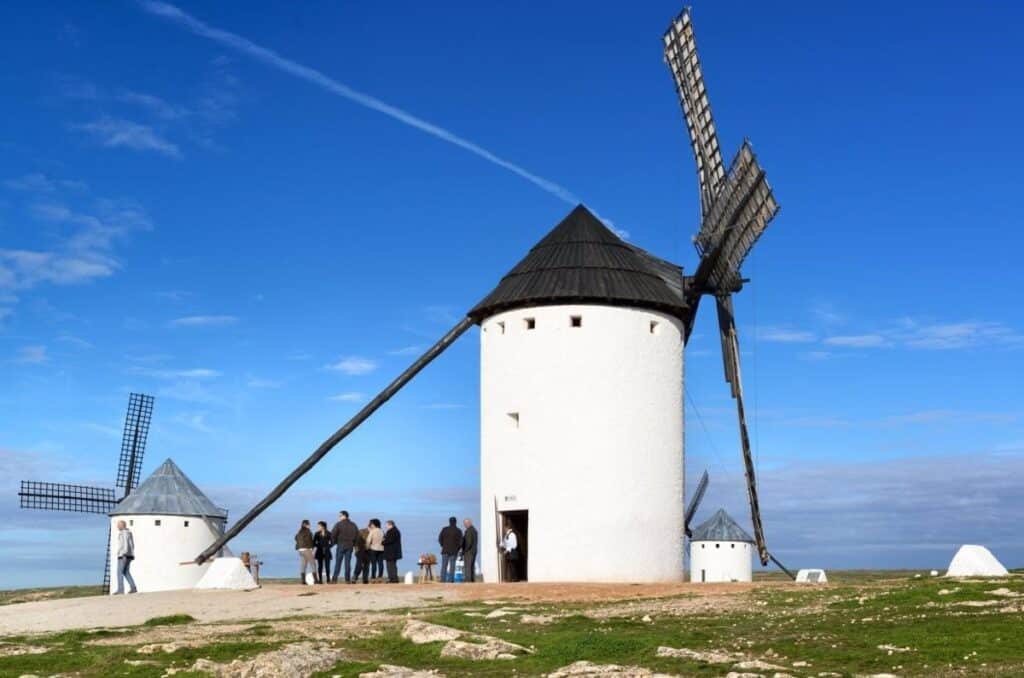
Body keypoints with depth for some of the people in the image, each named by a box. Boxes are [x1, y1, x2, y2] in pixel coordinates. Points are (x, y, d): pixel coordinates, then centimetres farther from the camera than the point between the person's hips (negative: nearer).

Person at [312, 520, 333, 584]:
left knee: (327, 566, -4)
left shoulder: (328, 534, 0)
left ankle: (328, 579, -1)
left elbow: (332, 542, 3)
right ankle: (320, 580, 2)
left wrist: (328, 546, -7)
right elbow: (314, 543, 4)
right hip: (319, 552, 1)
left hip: (327, 552, -1)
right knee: (320, 566, 0)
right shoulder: (317, 534, 5)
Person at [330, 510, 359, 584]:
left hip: (341, 545, -4)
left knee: (338, 563, 0)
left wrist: (335, 541, 5)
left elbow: (333, 534, -11)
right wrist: (353, 543, 15)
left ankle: (335, 579, -4)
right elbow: (357, 534, 10)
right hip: (350, 546, 4)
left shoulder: (338, 524, -7)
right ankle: (347, 579, 1)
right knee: (348, 563, 5)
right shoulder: (353, 525, 8)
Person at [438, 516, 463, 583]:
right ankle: (450, 580, -5)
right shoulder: (458, 531, -4)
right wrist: (457, 549, 9)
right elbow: (460, 542, -6)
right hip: (453, 551, -1)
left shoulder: (444, 529, 1)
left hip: (445, 551, 1)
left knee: (444, 566, 5)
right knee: (452, 566, 1)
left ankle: (443, 580, -2)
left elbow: (440, 539, 1)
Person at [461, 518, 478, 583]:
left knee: (467, 566, -8)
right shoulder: (474, 530, 13)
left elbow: (469, 542, -21)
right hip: (474, 550, 10)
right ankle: (473, 580, 12)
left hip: (468, 551, -10)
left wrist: (464, 551, -13)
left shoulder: (468, 531, -17)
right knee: (472, 566, 12)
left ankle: (468, 580, -12)